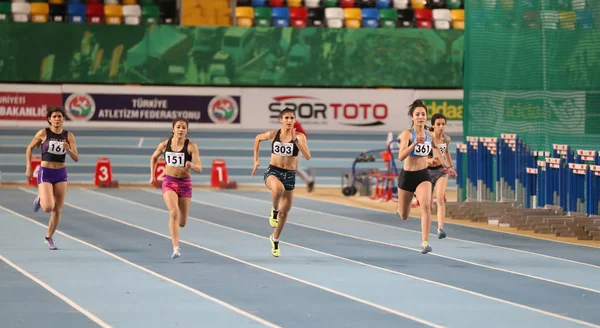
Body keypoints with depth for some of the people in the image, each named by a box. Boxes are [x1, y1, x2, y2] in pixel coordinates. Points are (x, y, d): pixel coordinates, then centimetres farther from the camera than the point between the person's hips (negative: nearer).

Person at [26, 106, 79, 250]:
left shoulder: (68, 136, -2)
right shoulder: (43, 133, -8)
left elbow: (76, 158, -4)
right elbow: (30, 148, 5)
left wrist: (68, 149, -23)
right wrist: (28, 167, -2)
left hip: (61, 174, 3)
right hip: (45, 173, -3)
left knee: (57, 210, 5)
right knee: (48, 207, -18)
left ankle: (49, 237, 25)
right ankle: (40, 199, 18)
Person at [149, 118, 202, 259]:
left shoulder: (191, 146, -11)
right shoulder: (164, 145, -4)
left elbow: (199, 169, -15)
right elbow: (154, 157, 17)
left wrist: (191, 165, -36)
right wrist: (152, 176, 13)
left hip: (185, 184, 1)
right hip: (169, 183, 0)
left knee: (182, 222, 8)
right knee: (174, 212, -25)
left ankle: (174, 225, 48)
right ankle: (176, 248, -26)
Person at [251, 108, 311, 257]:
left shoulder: (299, 136, -7)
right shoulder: (273, 134, -5)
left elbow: (307, 156, -18)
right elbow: (258, 138, 15)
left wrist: (296, 140, -25)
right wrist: (256, 160, 13)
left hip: (290, 175, 2)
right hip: (273, 171, -2)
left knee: (285, 211, 13)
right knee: (278, 189, -40)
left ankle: (275, 239, 37)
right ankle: (274, 211, -9)